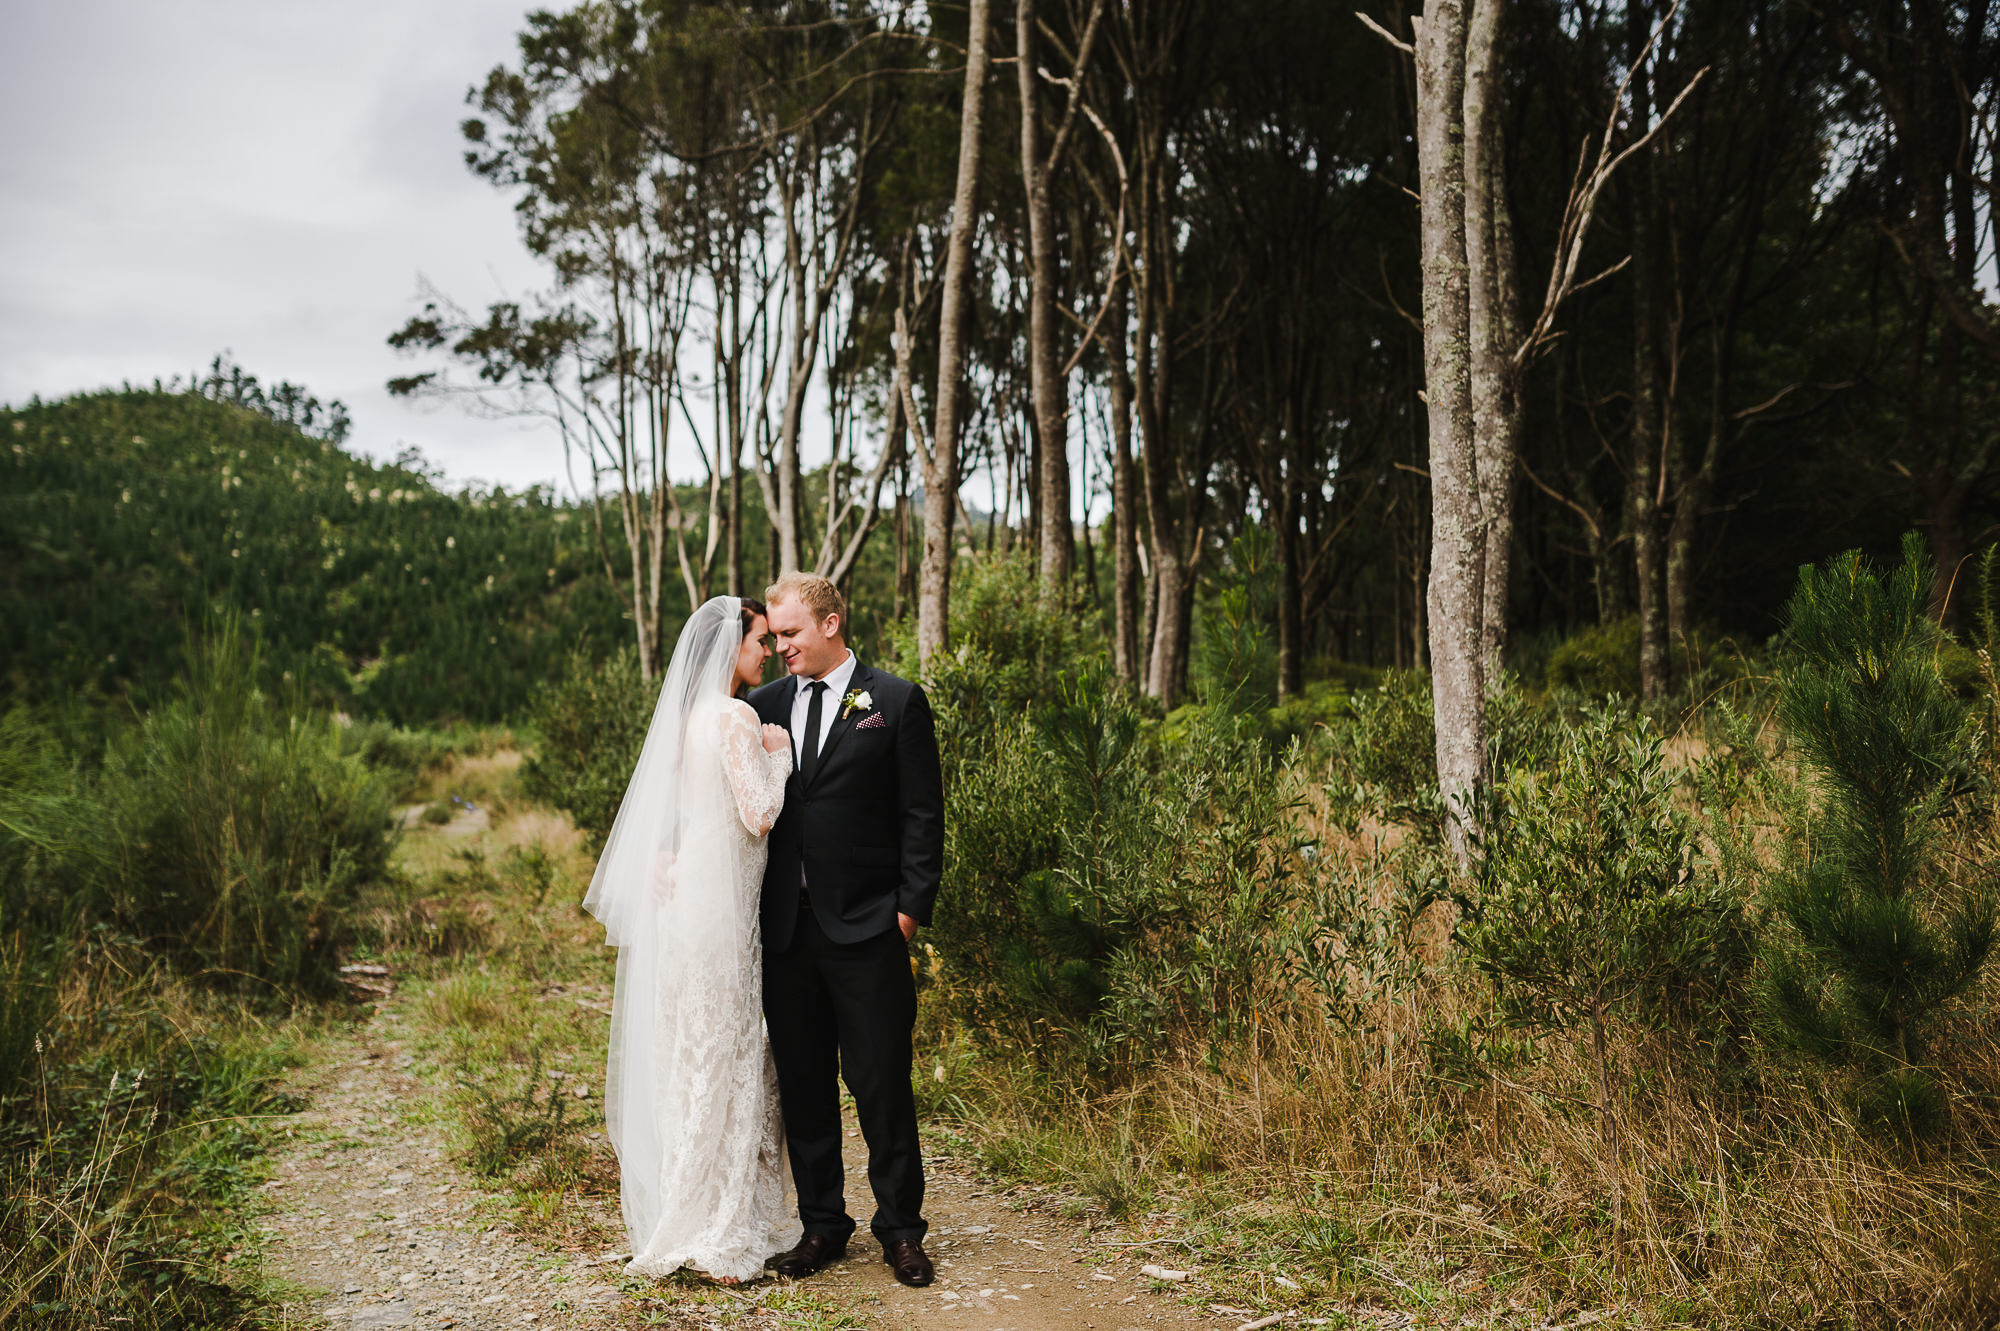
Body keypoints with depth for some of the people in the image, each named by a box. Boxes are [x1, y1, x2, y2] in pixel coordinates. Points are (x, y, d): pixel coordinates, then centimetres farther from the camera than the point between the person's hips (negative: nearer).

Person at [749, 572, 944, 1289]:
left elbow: (922, 816, -2)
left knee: (882, 1084, 4)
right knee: (802, 1084, 11)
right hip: (785, 927, 4)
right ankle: (821, 1224, 25)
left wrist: (910, 908, -7)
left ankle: (900, 1227, 19)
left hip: (866, 930, -4)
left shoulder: (897, 702, -1)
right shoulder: (765, 704, 9)